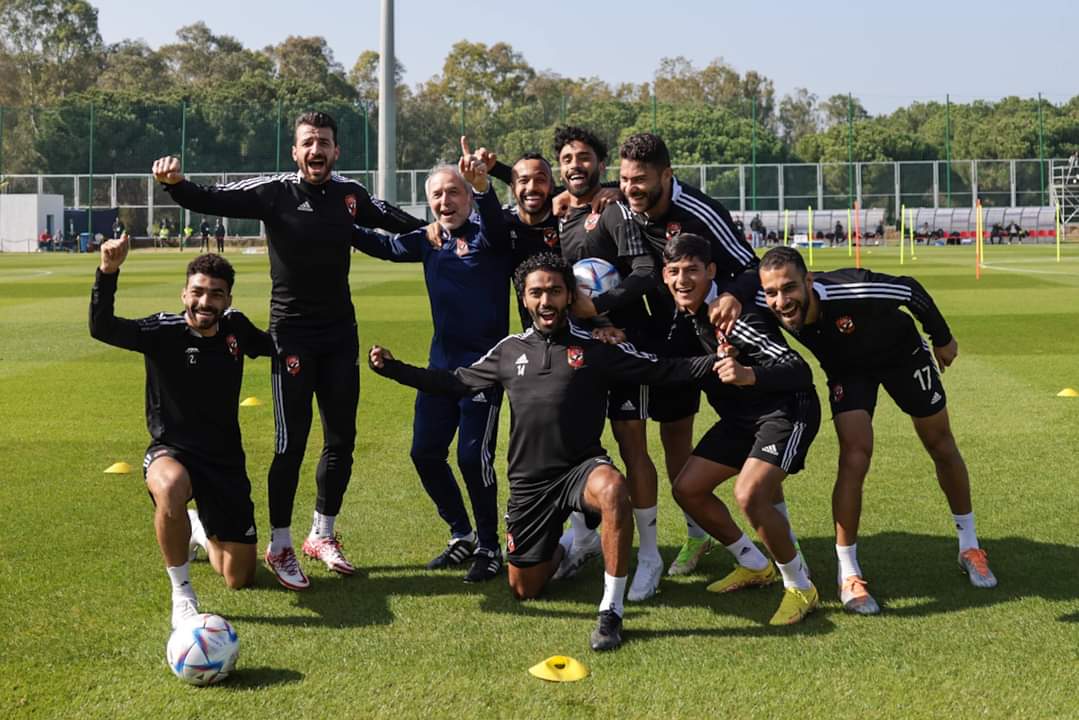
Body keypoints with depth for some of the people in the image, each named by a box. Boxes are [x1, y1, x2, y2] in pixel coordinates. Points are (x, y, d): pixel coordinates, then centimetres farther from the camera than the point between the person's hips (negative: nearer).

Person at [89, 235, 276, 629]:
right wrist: (108, 272, -45)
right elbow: (102, 328, -32)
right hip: (172, 452, -4)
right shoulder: (164, 330, -14)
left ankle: (200, 531, 46)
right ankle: (181, 592, -23)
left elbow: (272, 345, 22)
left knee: (239, 578, 10)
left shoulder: (235, 327, -1)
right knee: (170, 488, -45)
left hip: (226, 459, 4)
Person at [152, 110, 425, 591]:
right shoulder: (274, 191, -8)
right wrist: (176, 184, -35)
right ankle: (280, 546, 9)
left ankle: (322, 535, 28)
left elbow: (397, 222, 23)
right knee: (292, 441, -6)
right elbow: (211, 201, -17)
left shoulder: (351, 195, 4)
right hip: (292, 333, -5)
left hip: (340, 332, 5)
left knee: (342, 439, 10)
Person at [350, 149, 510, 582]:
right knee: (425, 453, 7)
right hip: (441, 363, 7)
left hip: (485, 361, -7)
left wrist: (483, 186, -53)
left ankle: (489, 547, 11)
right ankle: (462, 536, 26)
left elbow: (494, 221, -32)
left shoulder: (487, 237, -9)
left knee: (473, 457, -8)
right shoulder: (428, 241, 8)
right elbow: (383, 246, 22)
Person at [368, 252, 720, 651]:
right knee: (524, 590, 9)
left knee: (612, 489, -41)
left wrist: (716, 362, -19)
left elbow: (662, 371, -4)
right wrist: (393, 368, 12)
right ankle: (571, 541, 43)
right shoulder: (509, 350, 9)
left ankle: (611, 611, -29)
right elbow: (457, 383, 18)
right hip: (528, 481, 4)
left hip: (581, 467, -4)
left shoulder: (595, 347, -1)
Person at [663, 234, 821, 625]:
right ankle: (754, 565, 24)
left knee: (749, 495, -27)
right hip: (741, 417, 9)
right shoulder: (685, 314, -2)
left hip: (788, 410, -9)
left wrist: (749, 375, -50)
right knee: (687, 489, 5)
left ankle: (801, 588, -6)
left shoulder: (734, 314, -26)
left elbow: (799, 370, -33)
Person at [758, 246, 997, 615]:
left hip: (902, 352, -1)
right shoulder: (773, 311, -33)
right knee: (854, 458, -19)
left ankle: (969, 546, 34)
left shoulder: (850, 292, -43)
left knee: (942, 447, 12)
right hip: (847, 369, 1)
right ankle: (848, 574, -7)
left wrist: (942, 338, -9)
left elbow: (912, 290, -25)